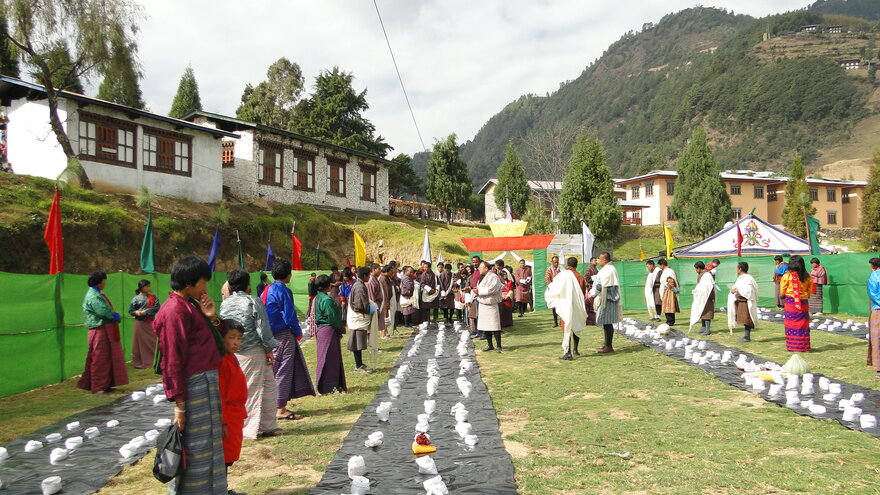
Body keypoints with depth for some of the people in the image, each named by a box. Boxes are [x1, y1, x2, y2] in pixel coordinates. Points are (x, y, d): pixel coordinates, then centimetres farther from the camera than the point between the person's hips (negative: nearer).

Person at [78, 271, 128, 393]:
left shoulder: (98, 294, 17)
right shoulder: (93, 296, -15)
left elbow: (108, 310, 16)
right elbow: (103, 311, -24)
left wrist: (114, 316, -2)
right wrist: (116, 316, -8)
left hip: (107, 330, 10)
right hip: (99, 330, -10)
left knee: (107, 358, 14)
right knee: (99, 359, -4)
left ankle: (105, 384, 21)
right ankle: (97, 387, 2)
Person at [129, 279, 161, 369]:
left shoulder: (153, 297, 6)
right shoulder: (136, 298, 0)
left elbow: (156, 308, -5)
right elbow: (130, 310, 0)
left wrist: (145, 312, -15)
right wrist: (136, 312, -21)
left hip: (150, 324, 2)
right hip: (140, 323, -2)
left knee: (153, 343, 4)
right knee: (139, 343, 2)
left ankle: (153, 361, 13)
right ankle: (138, 363, 11)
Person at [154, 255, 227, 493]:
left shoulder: (190, 306, 13)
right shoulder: (175, 311, -16)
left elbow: (214, 342, 18)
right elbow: (173, 361, -19)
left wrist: (212, 318, -1)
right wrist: (180, 403, -19)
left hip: (207, 383, 10)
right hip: (193, 385, -10)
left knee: (207, 447, 18)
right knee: (195, 450, 0)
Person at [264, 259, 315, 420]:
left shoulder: (266, 290, 11)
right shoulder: (283, 291, -15)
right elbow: (290, 316, -16)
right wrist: (298, 332, -3)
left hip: (271, 335, 8)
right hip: (284, 335, -8)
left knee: (275, 370, 15)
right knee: (284, 371, -2)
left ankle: (275, 406, 21)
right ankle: (281, 410, 2)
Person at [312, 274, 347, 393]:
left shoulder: (317, 298, 10)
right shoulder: (327, 299, -20)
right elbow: (332, 317, -19)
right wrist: (341, 328, -2)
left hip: (320, 329, 10)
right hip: (329, 330, -10)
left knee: (334, 358, 16)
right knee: (329, 358, -2)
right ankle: (327, 387, 4)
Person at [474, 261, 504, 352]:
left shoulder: (494, 277, -10)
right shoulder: (481, 278, 16)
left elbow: (492, 289, -22)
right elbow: (479, 288, 20)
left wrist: (479, 291, -18)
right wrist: (475, 291, -4)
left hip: (491, 305, -8)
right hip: (482, 304, 8)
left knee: (495, 327, -7)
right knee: (485, 326, 8)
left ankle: (499, 346, -2)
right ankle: (490, 345, 18)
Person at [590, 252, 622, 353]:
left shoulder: (607, 270, -17)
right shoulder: (610, 269, 16)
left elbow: (601, 285, -20)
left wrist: (592, 294, -11)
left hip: (607, 299, -11)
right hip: (605, 299, 11)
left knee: (607, 322, -8)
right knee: (606, 322, 15)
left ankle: (609, 346, -5)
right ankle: (607, 344, 23)